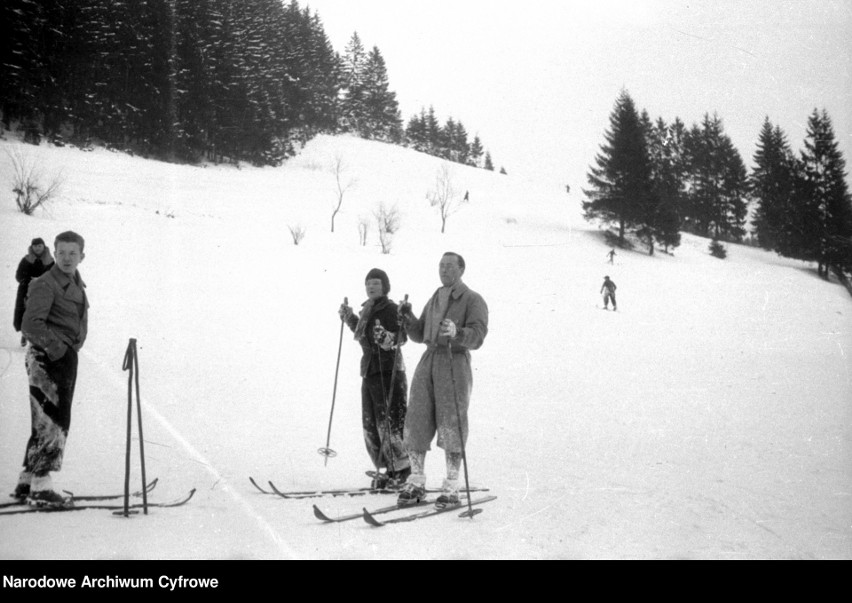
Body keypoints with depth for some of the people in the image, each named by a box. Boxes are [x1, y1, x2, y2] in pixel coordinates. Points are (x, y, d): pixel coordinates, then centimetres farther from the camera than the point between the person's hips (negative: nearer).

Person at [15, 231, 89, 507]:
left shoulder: (77, 284, 13)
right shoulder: (45, 285, -14)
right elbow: (30, 325, -22)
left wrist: (74, 345, 12)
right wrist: (56, 347, -20)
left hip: (66, 357, 10)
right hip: (48, 359, -10)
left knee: (47, 422, 14)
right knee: (52, 422, -9)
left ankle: (27, 482, 23)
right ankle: (40, 486, -4)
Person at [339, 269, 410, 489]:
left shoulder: (391, 309, -10)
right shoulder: (367, 310, 15)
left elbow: (401, 336, -21)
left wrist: (390, 340, -39)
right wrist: (350, 318, 29)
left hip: (388, 371, -9)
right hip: (369, 371, 9)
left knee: (389, 423, -10)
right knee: (370, 426, 10)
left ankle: (404, 471, 0)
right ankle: (386, 471, 18)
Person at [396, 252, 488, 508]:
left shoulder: (473, 300, 0)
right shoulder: (434, 300, 21)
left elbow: (477, 336, -14)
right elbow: (419, 335, 22)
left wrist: (456, 333, -33)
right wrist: (408, 318, 3)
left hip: (455, 363, -6)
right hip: (428, 362, 6)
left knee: (451, 427, -5)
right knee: (416, 422, 1)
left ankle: (451, 489, 2)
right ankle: (416, 483, 10)